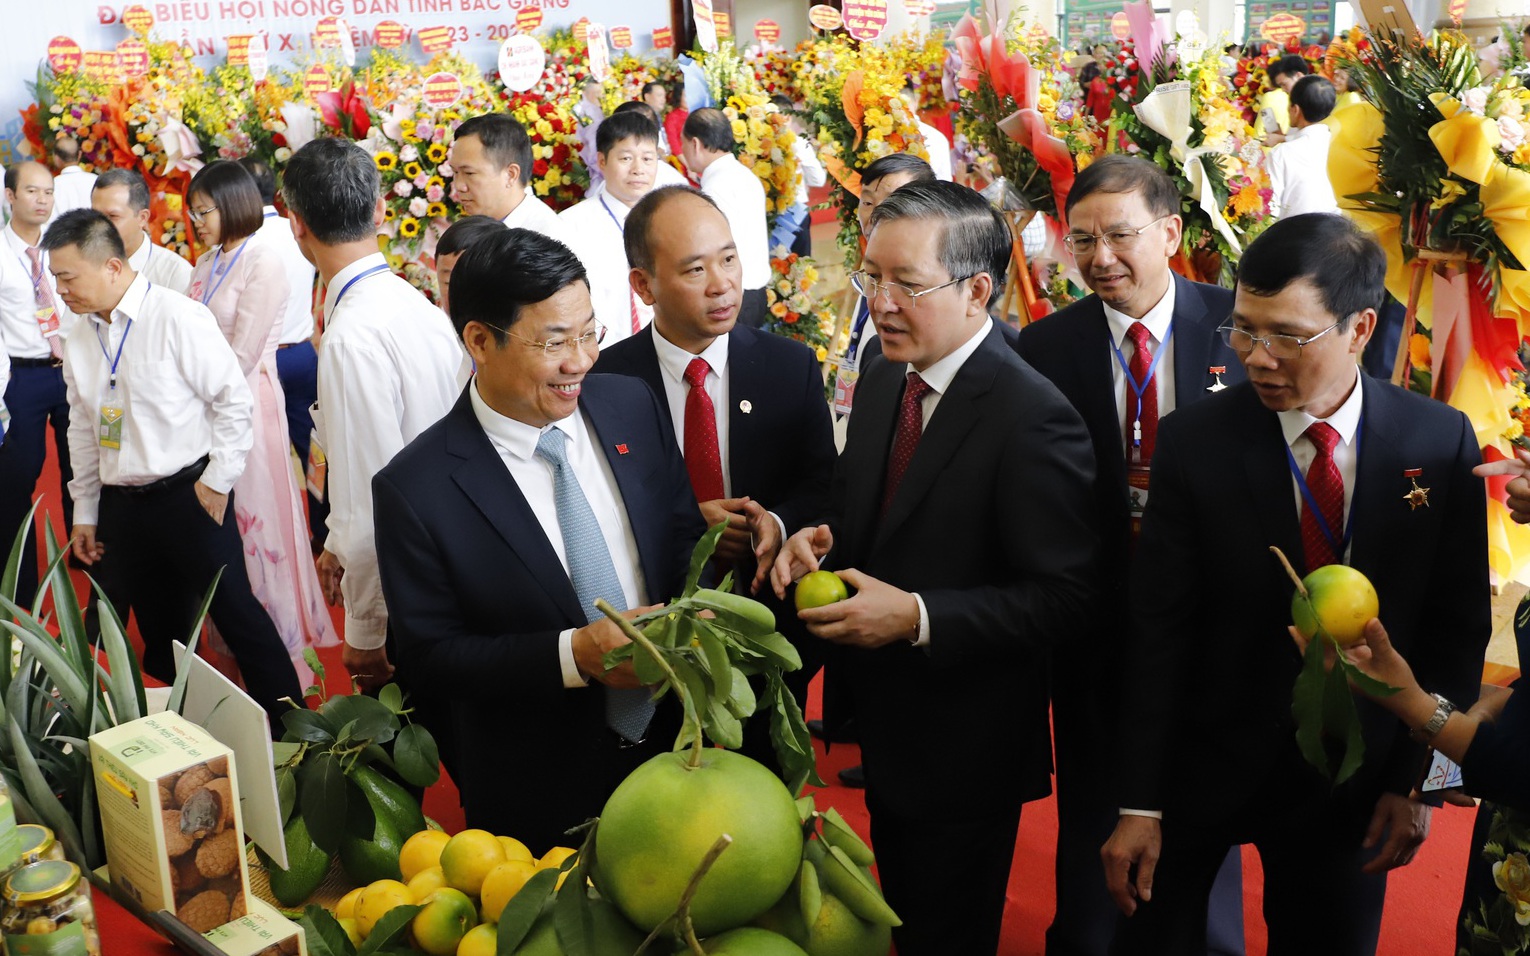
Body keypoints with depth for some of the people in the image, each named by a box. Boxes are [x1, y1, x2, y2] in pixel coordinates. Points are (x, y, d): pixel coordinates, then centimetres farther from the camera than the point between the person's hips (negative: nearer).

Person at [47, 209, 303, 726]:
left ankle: (287, 727, 9)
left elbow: (235, 399, -11)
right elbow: (83, 429, 16)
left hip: (188, 496, -6)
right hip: (120, 504, 6)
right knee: (158, 628, 13)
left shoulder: (178, 317, -12)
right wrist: (85, 513, 17)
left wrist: (216, 483, -10)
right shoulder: (80, 338, 8)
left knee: (235, 612, -2)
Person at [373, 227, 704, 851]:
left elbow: (687, 539, 4)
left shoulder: (633, 407, -5)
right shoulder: (415, 489, -18)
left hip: (676, 747, 4)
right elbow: (425, 656, -15)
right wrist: (573, 654, -26)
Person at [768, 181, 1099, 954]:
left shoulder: (1034, 419, -24)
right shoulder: (881, 379, 1)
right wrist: (817, 540, -9)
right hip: (883, 727, 7)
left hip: (965, 747, -7)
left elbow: (1063, 598, -24)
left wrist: (916, 616, -29)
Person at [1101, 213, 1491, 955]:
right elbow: (1157, 630, -12)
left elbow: (1458, 623, 0)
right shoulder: (1193, 442, -13)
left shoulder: (1442, 442, -8)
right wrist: (1139, 804, -12)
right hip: (1202, 769, -1)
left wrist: (1416, 779, -1)